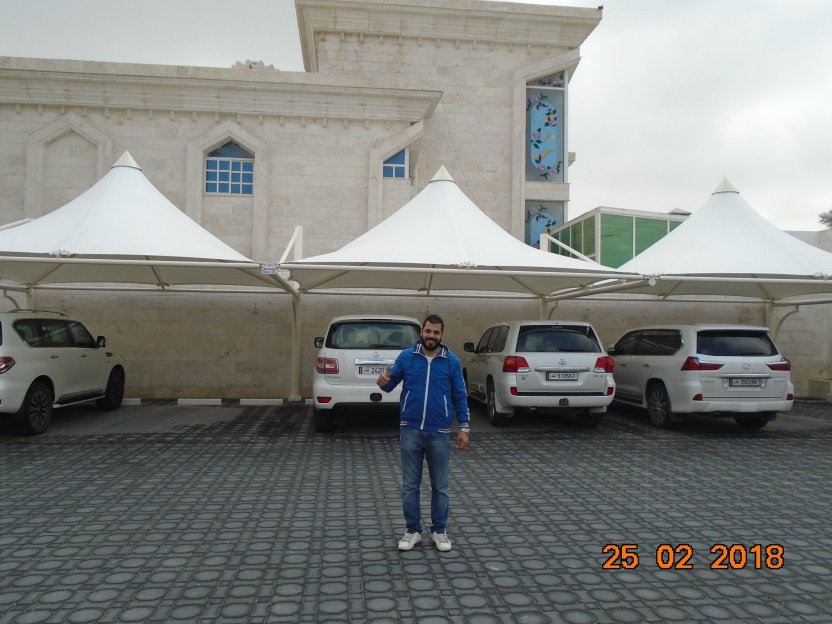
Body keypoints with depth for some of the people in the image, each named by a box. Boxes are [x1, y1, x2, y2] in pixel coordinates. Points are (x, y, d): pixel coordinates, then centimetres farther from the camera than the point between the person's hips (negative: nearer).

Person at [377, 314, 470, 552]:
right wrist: (384, 382, -19)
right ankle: (412, 530, 23)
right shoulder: (406, 356, 0)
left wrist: (464, 428, 0)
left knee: (440, 486, 11)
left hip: (440, 434, 0)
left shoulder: (452, 361, 1)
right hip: (410, 431, 0)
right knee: (410, 485, 8)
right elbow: (392, 382, 6)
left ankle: (439, 531, 25)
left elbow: (460, 397, 4)